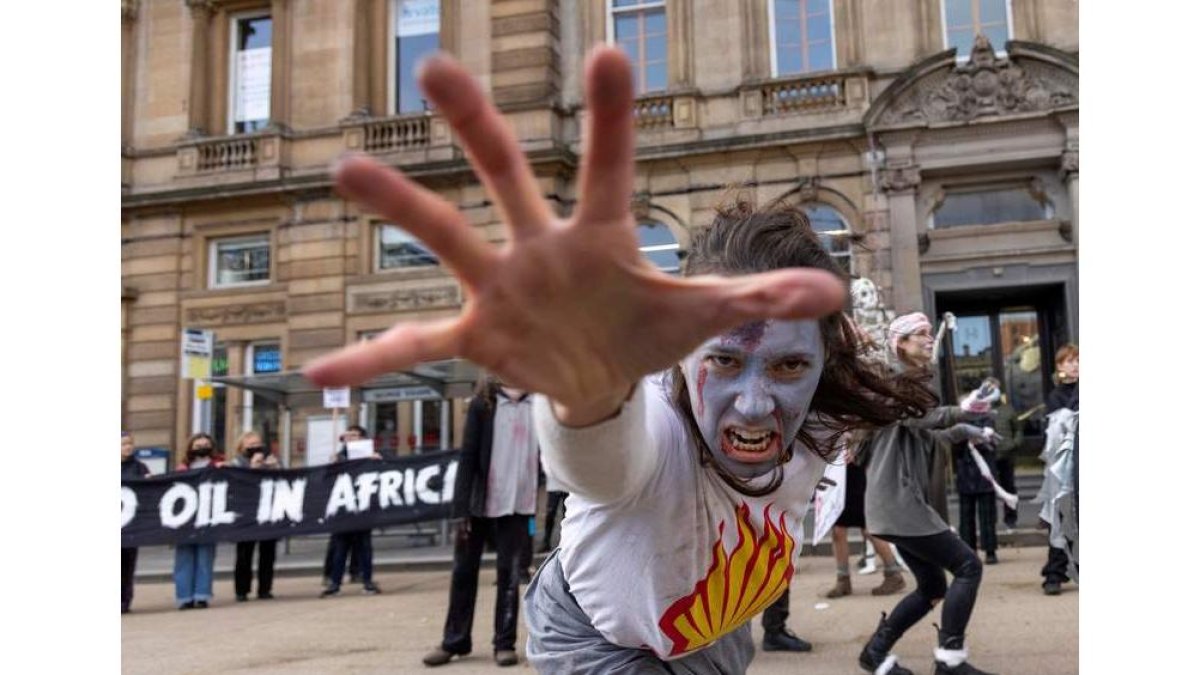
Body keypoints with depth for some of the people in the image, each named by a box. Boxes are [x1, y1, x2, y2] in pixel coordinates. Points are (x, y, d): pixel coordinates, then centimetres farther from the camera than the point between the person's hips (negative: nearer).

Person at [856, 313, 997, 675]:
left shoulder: (916, 383, 22)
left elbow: (927, 437, 32)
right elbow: (920, 419, -25)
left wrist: (965, 431, 24)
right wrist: (964, 411, -27)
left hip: (904, 501, 10)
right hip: (898, 500, -10)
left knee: (931, 588, 13)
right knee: (968, 566, -11)